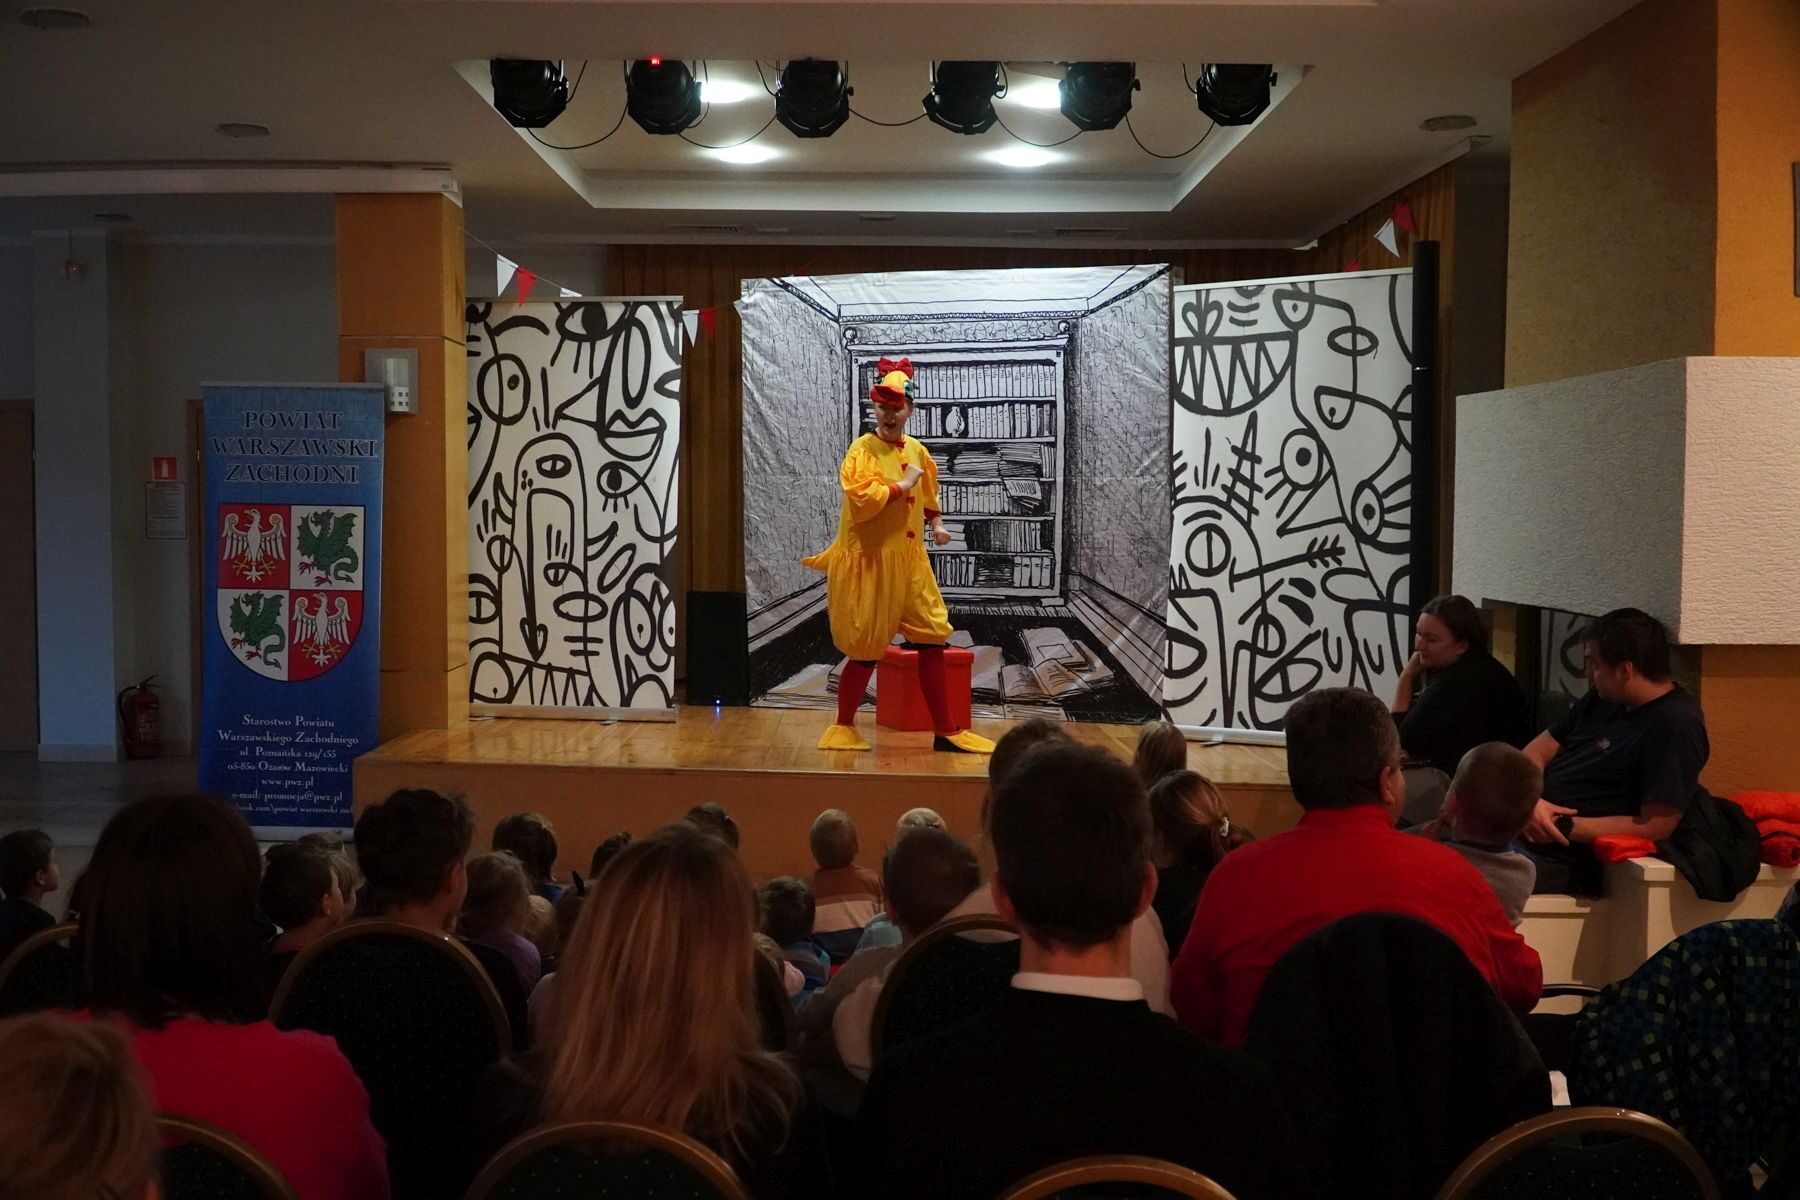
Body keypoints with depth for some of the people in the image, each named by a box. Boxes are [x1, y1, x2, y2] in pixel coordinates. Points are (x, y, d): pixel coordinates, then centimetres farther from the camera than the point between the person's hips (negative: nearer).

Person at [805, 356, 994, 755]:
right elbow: (861, 499, -26)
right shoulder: (862, 450, -11)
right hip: (869, 564, -6)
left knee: (932, 645, 6)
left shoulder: (917, 450, 9)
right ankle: (844, 727, 20)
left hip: (910, 563, 6)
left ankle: (946, 731, 15)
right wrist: (902, 485, -17)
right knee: (866, 652, 1)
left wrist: (936, 522, 10)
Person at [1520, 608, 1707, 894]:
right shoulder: (1602, 699, 14)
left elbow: (1655, 827, -17)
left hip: (1563, 859, -9)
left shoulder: (1676, 725, -13)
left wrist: (1564, 826, -16)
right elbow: (1537, 751, 13)